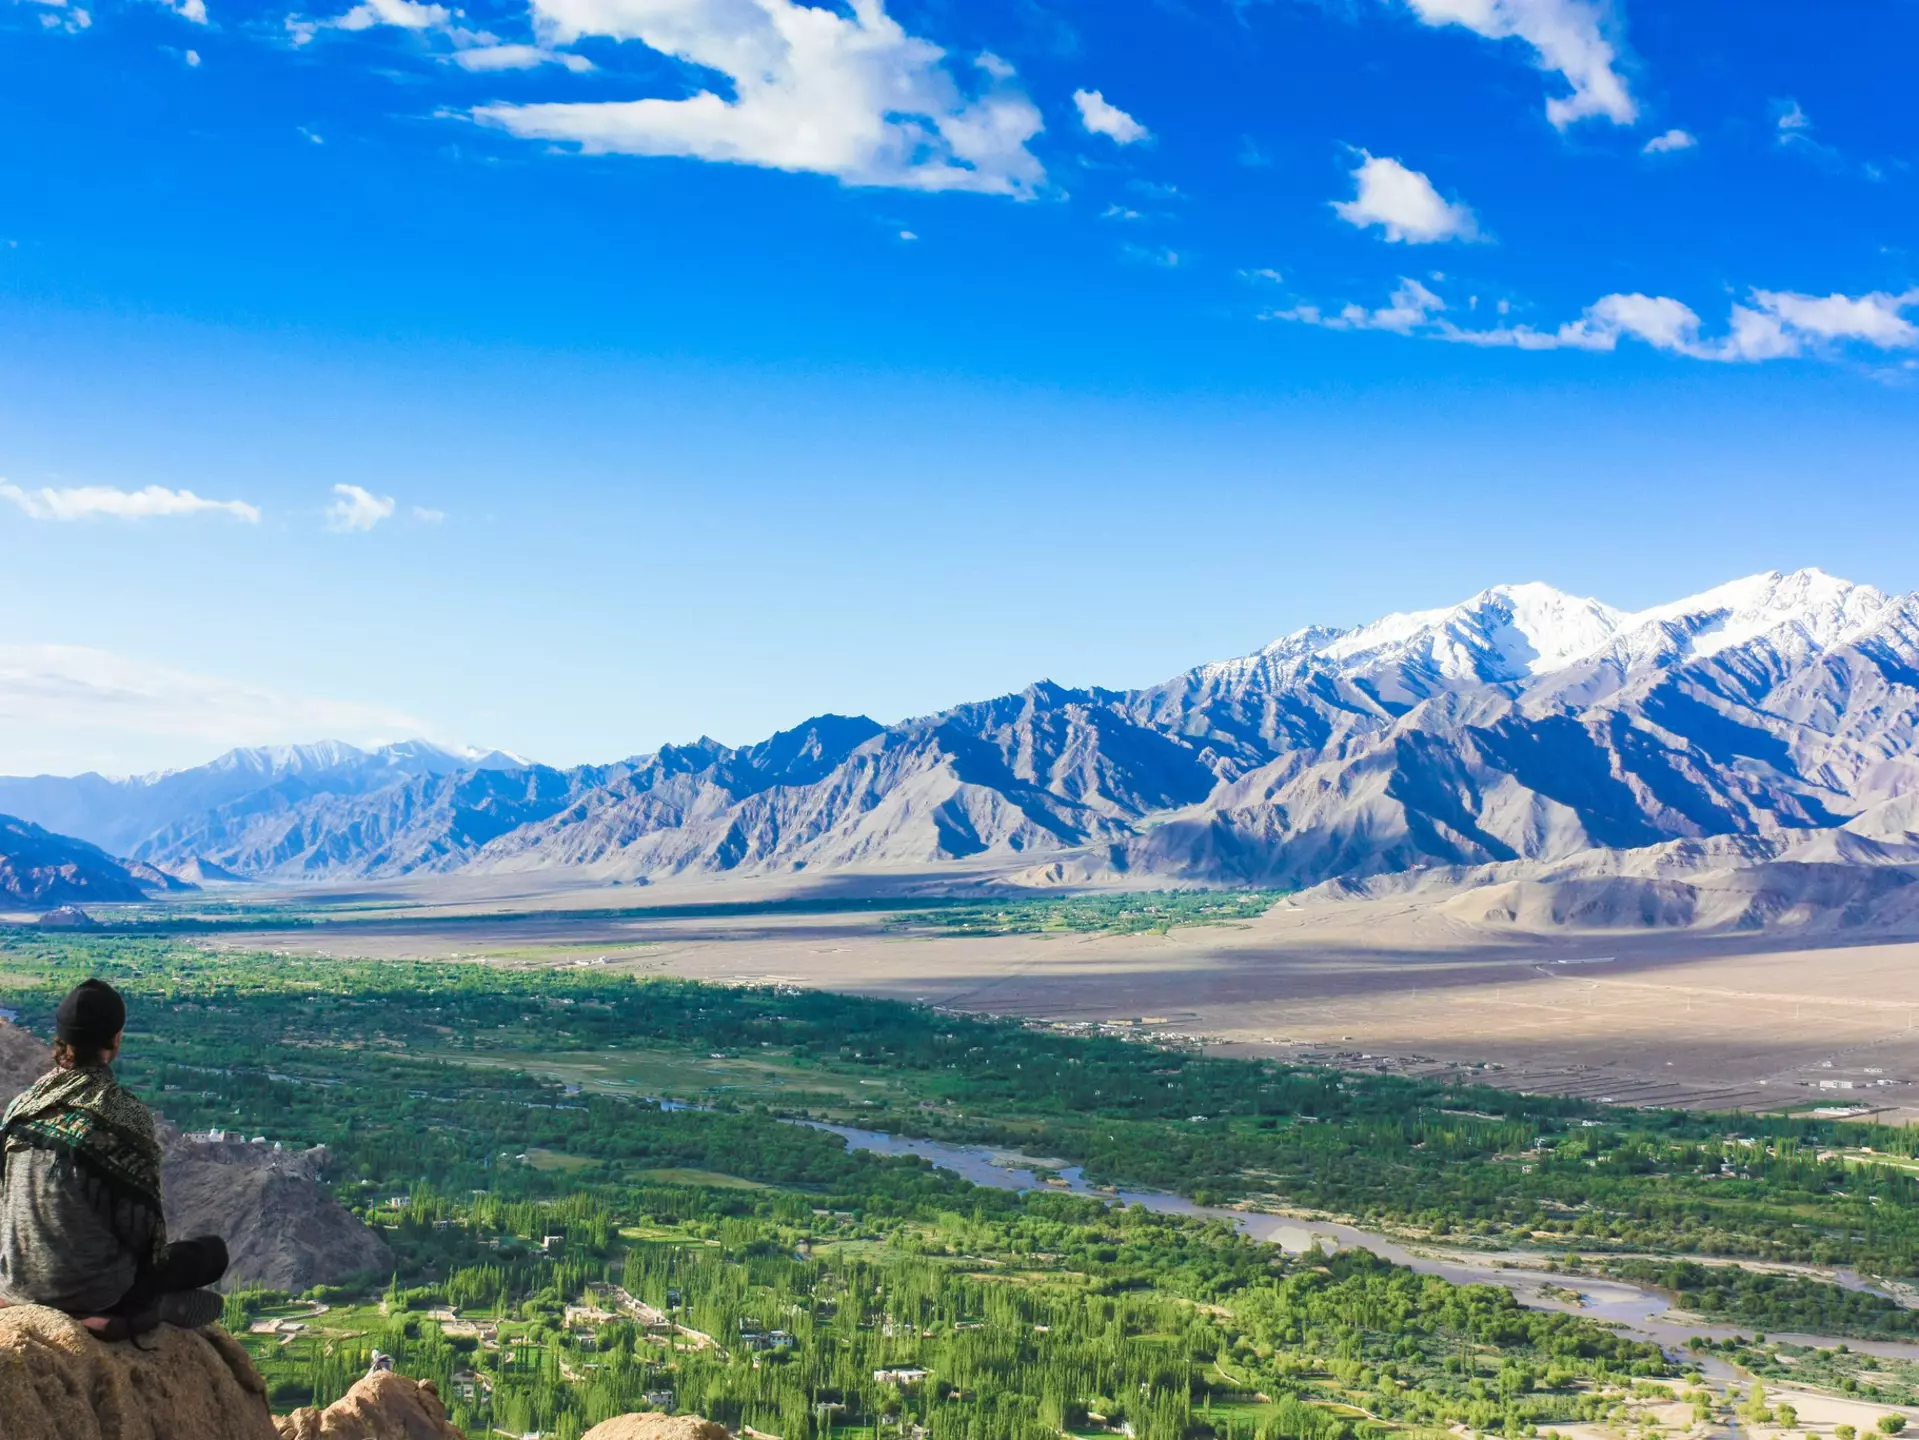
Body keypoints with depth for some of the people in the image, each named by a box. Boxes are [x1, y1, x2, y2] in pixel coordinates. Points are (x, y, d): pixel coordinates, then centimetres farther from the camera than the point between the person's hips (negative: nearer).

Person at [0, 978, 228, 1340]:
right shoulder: (124, 1114, -18)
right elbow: (141, 1216, -12)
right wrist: (154, 1256, 9)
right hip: (91, 1288, -6)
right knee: (213, 1251, 15)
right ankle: (153, 1308, 2)